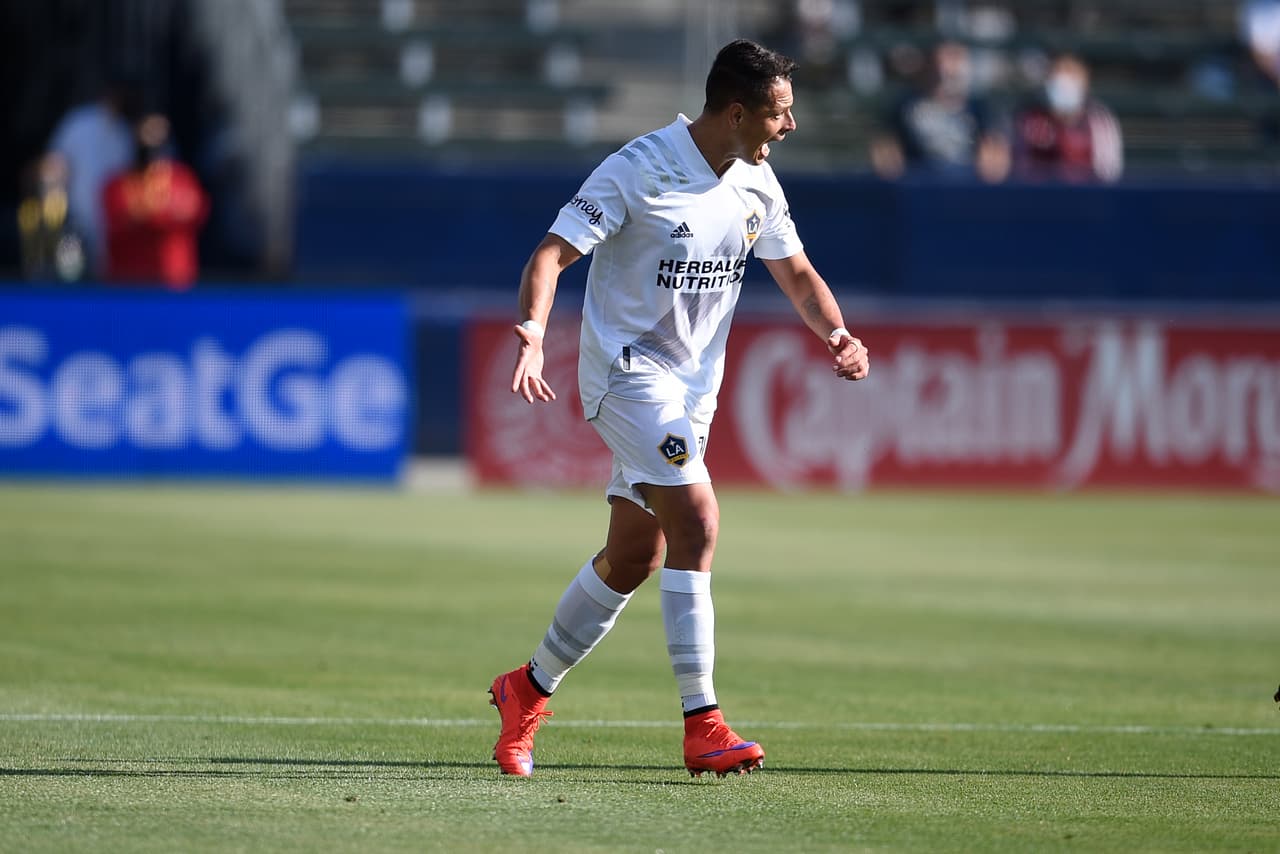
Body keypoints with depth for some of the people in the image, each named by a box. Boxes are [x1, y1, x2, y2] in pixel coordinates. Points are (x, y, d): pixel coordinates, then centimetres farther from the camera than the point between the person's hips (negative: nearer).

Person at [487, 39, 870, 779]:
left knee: (634, 558, 10)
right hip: (627, 368, -8)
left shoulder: (756, 183, 4)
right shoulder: (640, 170, -18)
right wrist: (534, 330, -38)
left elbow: (797, 274, 16)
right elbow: (553, 254, -20)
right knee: (697, 522, -22)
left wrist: (838, 335, -4)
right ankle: (703, 727, -22)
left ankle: (529, 691, 29)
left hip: (693, 387, 8)